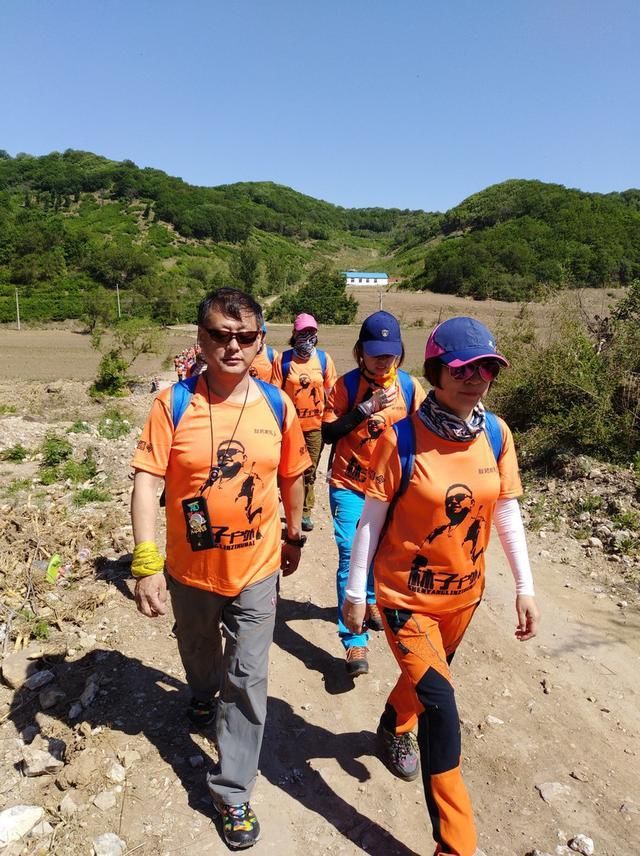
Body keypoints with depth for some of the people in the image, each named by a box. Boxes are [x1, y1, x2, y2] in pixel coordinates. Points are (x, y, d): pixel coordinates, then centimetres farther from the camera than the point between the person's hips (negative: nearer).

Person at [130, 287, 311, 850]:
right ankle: (203, 695, 64)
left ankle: (233, 792, 28)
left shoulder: (277, 404, -9)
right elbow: (147, 481, -18)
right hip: (189, 568, 1)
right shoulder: (174, 403, -15)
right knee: (198, 652, 28)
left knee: (247, 681, 7)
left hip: (256, 570, 0)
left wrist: (294, 536, 13)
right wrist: (147, 562, -26)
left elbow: (292, 477, 4)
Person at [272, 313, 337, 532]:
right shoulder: (283, 360, -3)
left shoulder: (324, 359, 1)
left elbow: (330, 392, 7)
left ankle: (305, 512, 24)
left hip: (315, 425, 1)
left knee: (310, 470, 9)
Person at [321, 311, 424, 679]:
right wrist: (361, 412, -23)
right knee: (350, 556, -10)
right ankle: (355, 641, -3)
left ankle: (371, 600, 46)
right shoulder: (347, 384, -8)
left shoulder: (410, 386, -3)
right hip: (349, 485, -2)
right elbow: (327, 433, -11)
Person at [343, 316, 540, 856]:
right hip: (406, 593, -5)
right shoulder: (402, 437, -21)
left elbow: (508, 513, 0)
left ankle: (393, 730, 60)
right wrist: (355, 594, -8)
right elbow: (371, 519, -14)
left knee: (425, 678, 26)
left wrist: (524, 587, -1)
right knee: (441, 706, -7)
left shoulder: (496, 433, -8)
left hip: (464, 590, 5)